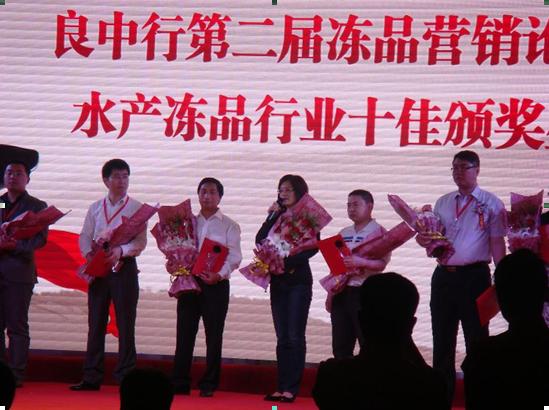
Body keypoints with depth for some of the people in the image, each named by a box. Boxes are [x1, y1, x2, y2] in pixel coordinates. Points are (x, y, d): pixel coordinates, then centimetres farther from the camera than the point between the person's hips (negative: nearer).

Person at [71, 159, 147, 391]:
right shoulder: (95, 208, 13)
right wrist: (88, 254, -10)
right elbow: (85, 236, 10)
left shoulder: (136, 208, 2)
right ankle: (91, 377, 6)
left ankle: (126, 377, -1)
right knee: (96, 322, 4)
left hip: (124, 267, -3)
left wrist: (120, 251, -23)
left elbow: (141, 242, -6)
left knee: (125, 323, -3)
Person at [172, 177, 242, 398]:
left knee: (214, 335, -1)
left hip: (215, 284, -3)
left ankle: (208, 385, 3)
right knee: (184, 333, 1)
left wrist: (219, 275, -21)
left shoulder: (229, 226, 5)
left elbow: (234, 256, -5)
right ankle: (179, 384, 4)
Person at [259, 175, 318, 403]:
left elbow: (312, 247, -12)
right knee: (282, 337, 6)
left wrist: (288, 262, -22)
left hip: (298, 281, -5)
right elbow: (260, 240, 2)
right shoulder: (277, 218, 14)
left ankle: (292, 388, -7)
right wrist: (272, 216, -3)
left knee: (295, 337, -7)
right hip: (278, 281, 5)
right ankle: (282, 387, 7)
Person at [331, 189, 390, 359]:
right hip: (341, 292, 6)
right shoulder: (344, 234, 16)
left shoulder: (378, 232, -3)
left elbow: (382, 263, -13)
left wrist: (361, 262, -29)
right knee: (340, 346, 6)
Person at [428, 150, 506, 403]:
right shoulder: (443, 203, 14)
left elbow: (497, 244, -4)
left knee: (476, 340, 1)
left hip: (474, 277, -5)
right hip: (444, 276, 5)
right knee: (442, 340, 9)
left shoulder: (490, 204, 0)